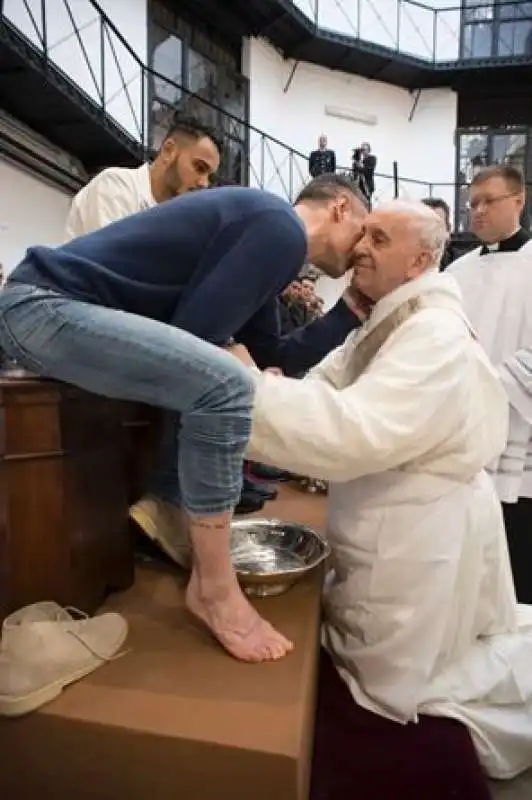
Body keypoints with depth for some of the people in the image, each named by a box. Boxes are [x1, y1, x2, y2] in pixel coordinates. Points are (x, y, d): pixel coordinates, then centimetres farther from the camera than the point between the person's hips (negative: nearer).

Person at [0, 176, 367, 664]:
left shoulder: (265, 227, 19)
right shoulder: (280, 228, -12)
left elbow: (272, 356, 16)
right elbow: (195, 333, -17)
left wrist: (352, 312, 17)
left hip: (61, 308, 11)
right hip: (44, 304, -10)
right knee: (224, 385, -25)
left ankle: (168, 507, 11)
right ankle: (214, 590, -9)